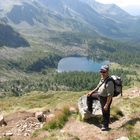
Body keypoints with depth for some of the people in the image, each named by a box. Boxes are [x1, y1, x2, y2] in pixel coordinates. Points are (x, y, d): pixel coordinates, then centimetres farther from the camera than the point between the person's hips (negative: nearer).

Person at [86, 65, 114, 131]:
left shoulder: (109, 82, -34)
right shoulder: (102, 78, -7)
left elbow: (110, 95, -30)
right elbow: (98, 86, 13)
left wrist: (106, 105, -26)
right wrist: (92, 91, 17)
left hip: (105, 99, -9)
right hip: (99, 94, 9)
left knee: (105, 113, 8)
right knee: (89, 96, 21)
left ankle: (105, 126, 31)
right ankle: (89, 110, 40)